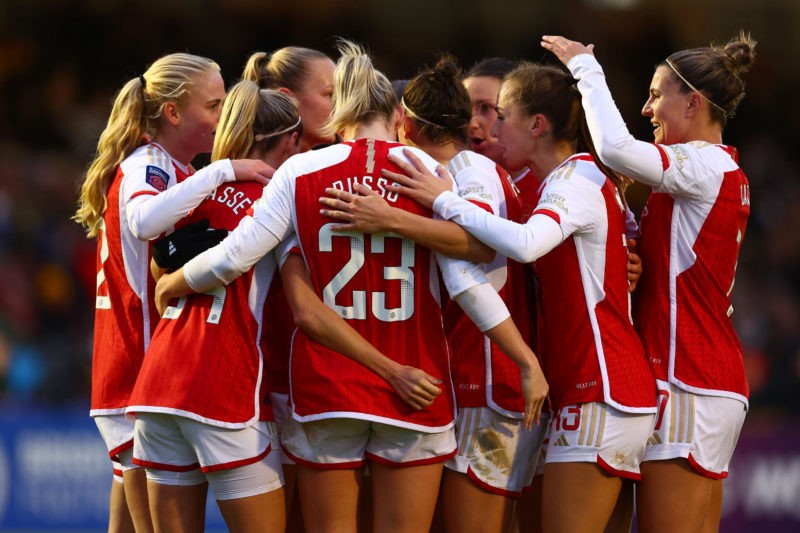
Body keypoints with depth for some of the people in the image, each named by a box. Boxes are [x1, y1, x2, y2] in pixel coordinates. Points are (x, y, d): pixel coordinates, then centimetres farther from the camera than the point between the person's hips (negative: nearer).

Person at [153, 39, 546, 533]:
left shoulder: (301, 173, -1)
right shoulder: (427, 171, -3)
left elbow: (233, 256, -4)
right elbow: (467, 280, -9)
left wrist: (170, 285, 14)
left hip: (325, 384, 1)